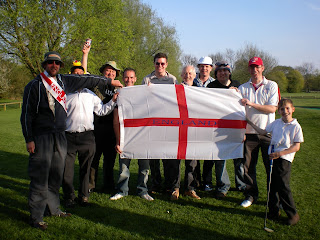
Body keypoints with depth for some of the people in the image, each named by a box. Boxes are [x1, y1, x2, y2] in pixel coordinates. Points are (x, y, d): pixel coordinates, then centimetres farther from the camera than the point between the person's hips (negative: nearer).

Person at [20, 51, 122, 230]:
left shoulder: (63, 81, 10)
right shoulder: (35, 85, -4)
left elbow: (87, 80, 19)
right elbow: (27, 113, -4)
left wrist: (110, 81, 25)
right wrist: (29, 139, -8)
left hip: (60, 135, 5)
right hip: (41, 137, -5)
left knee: (56, 175, 13)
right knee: (40, 177, -3)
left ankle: (54, 208, 27)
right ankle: (36, 217, 8)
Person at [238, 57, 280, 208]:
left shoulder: (272, 86, 5)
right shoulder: (243, 88, 9)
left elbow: (272, 108, -7)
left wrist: (251, 104, -16)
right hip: (250, 133, 2)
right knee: (248, 166, 5)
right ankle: (251, 196, 20)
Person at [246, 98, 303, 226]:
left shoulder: (296, 126, -6)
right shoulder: (276, 123, 8)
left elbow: (296, 147, -9)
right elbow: (263, 132, 19)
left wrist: (280, 153, -19)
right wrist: (251, 123, 19)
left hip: (284, 159, -5)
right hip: (272, 157, 5)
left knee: (283, 187, -5)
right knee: (272, 186, 10)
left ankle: (293, 214, 12)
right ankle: (274, 211, 24)